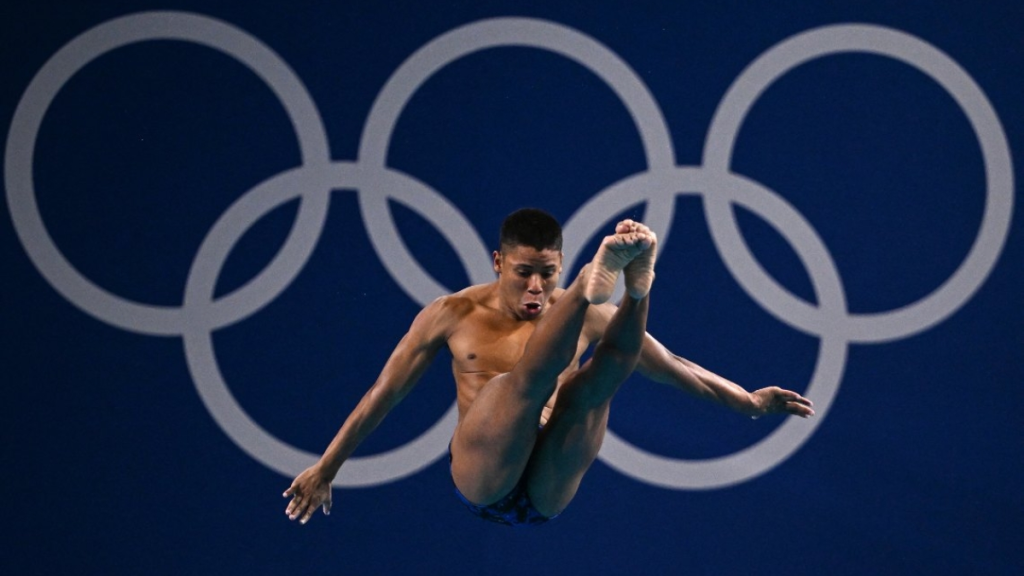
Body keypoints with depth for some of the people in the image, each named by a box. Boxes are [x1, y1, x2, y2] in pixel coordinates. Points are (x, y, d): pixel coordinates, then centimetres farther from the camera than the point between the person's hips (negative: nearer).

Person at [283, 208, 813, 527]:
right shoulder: (452, 316, 8)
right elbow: (383, 394, 11)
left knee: (594, 381, -25)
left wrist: (748, 401, 13)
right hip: (480, 479, -2)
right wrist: (324, 471, 10)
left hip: (548, 490, 2)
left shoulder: (587, 318, 11)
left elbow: (673, 367, 17)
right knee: (528, 375, -30)